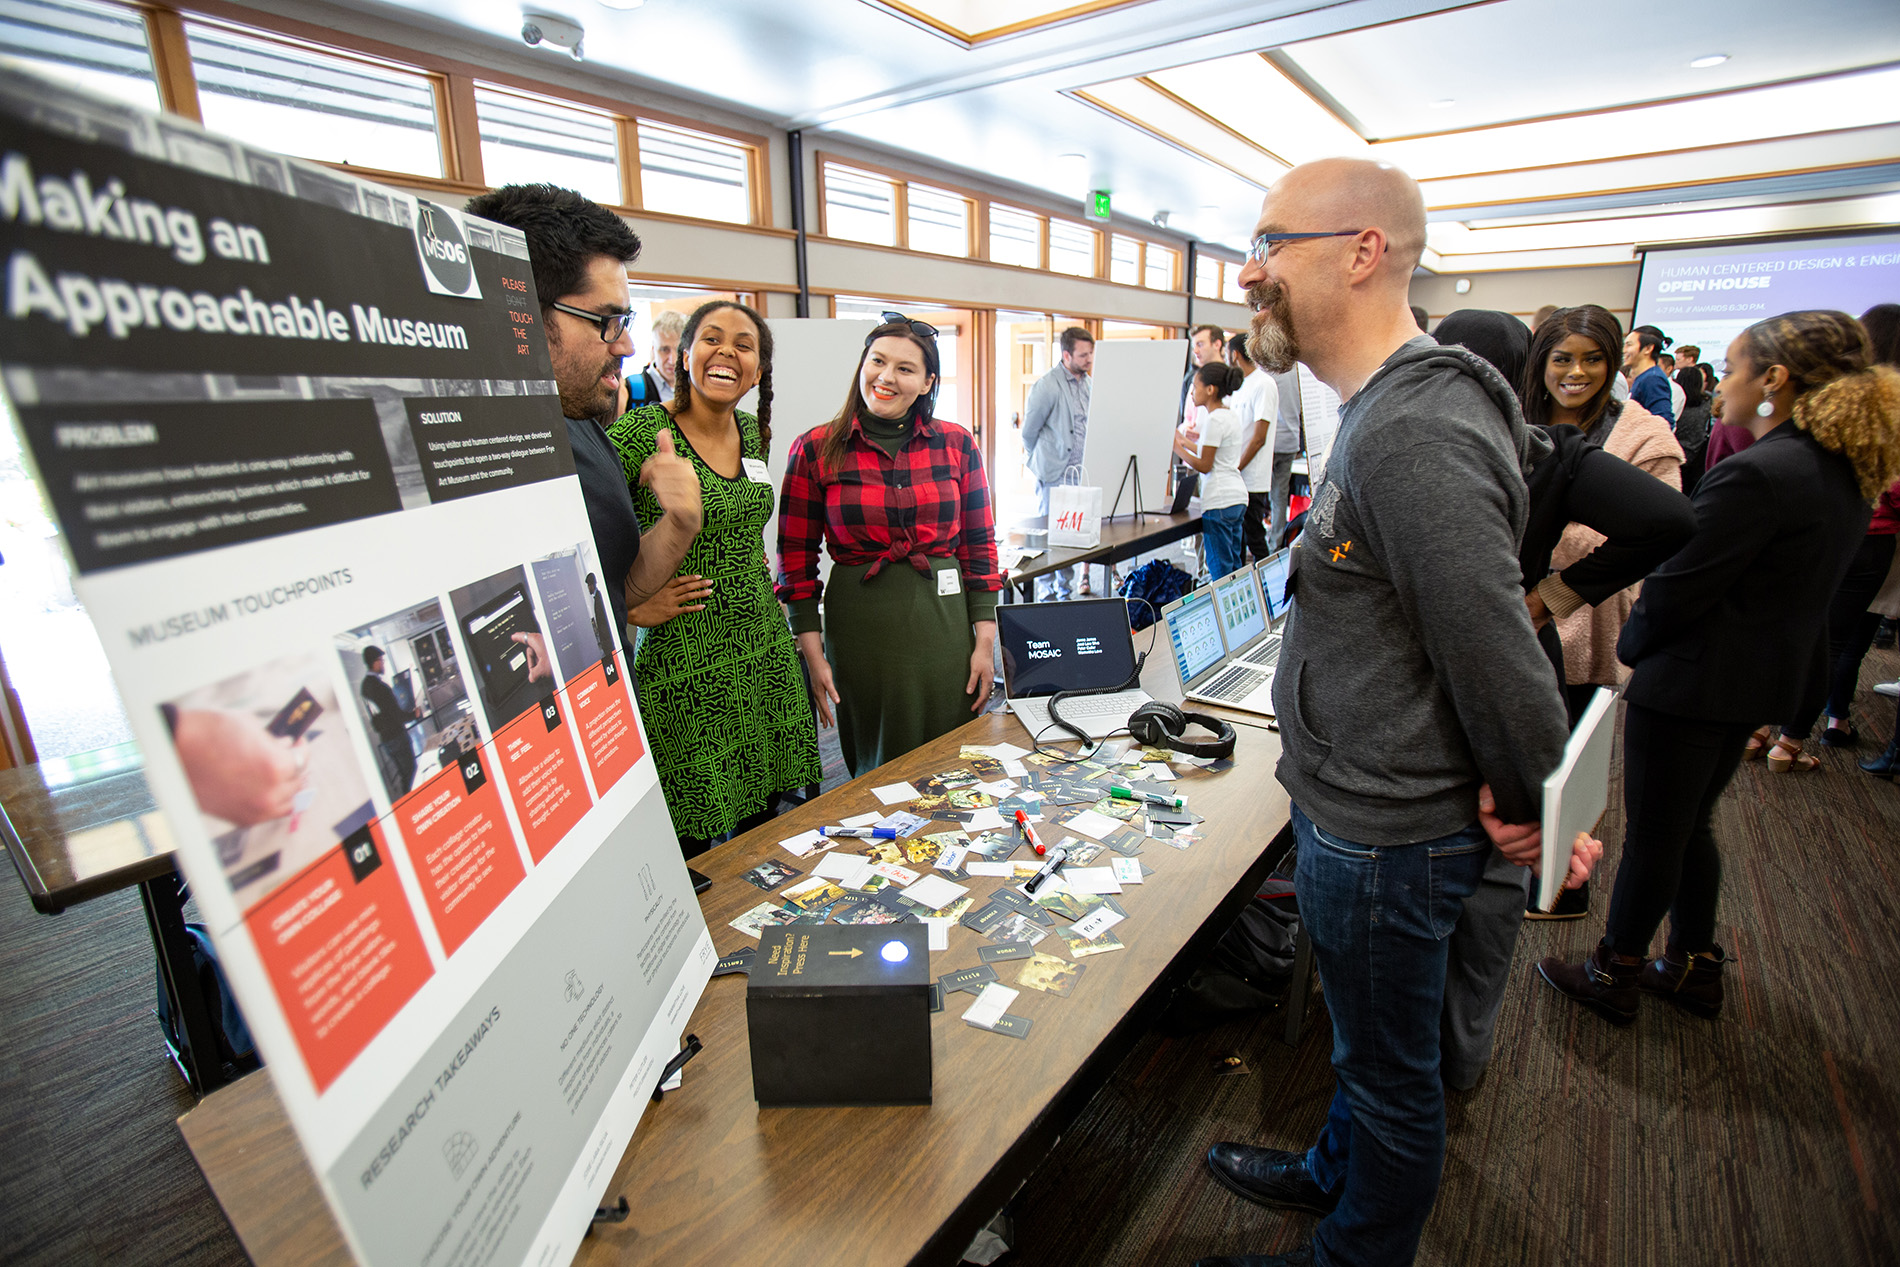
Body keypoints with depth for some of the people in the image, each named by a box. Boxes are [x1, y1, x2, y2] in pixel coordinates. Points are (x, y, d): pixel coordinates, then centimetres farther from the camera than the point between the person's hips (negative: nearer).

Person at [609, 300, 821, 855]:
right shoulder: (639, 432, -12)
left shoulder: (753, 432, 9)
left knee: (763, 820, 17)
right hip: (685, 658, -6)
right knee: (690, 842, 4)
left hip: (765, 650, 7)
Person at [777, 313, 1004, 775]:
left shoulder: (958, 445, 3)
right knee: (877, 770, 11)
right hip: (859, 622, -1)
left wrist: (985, 642, 2)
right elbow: (797, 559, 1)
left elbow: (979, 546, 6)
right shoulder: (815, 450, -1)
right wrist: (813, 654, -3)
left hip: (945, 620, 2)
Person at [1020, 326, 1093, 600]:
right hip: (1055, 474, -6)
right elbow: (1028, 431, -3)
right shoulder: (1046, 386, -11)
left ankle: (1066, 590, 21)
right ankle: (1046, 592, 10)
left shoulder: (1086, 382, 12)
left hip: (1080, 472, 7)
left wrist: (1088, 463, 17)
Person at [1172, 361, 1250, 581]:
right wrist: (1185, 441, 25)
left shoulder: (1214, 420, -13)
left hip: (1219, 501, -10)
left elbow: (1205, 466, -13)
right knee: (1235, 566, 14)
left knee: (1220, 571, -5)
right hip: (1238, 497, 10)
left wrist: (1176, 447, -7)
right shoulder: (1232, 416, 15)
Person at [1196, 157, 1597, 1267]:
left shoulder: (1418, 436, -28)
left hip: (1384, 836, -10)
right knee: (1370, 1040, 30)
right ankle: (1333, 1174, 54)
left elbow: (1497, 654, -27)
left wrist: (1532, 807, -9)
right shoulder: (1385, 410, 8)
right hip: (1358, 809, 10)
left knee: (1391, 1070, 16)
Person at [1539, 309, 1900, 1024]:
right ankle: (1694, 969, 37)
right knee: (1690, 828, 22)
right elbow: (1786, 583, 11)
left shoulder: (1756, 474, -24)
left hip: (1692, 683, -9)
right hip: (1766, 677, 9)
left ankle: (1614, 978, 24)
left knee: (1652, 836, 7)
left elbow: (1676, 589, -21)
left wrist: (1631, 648, -3)